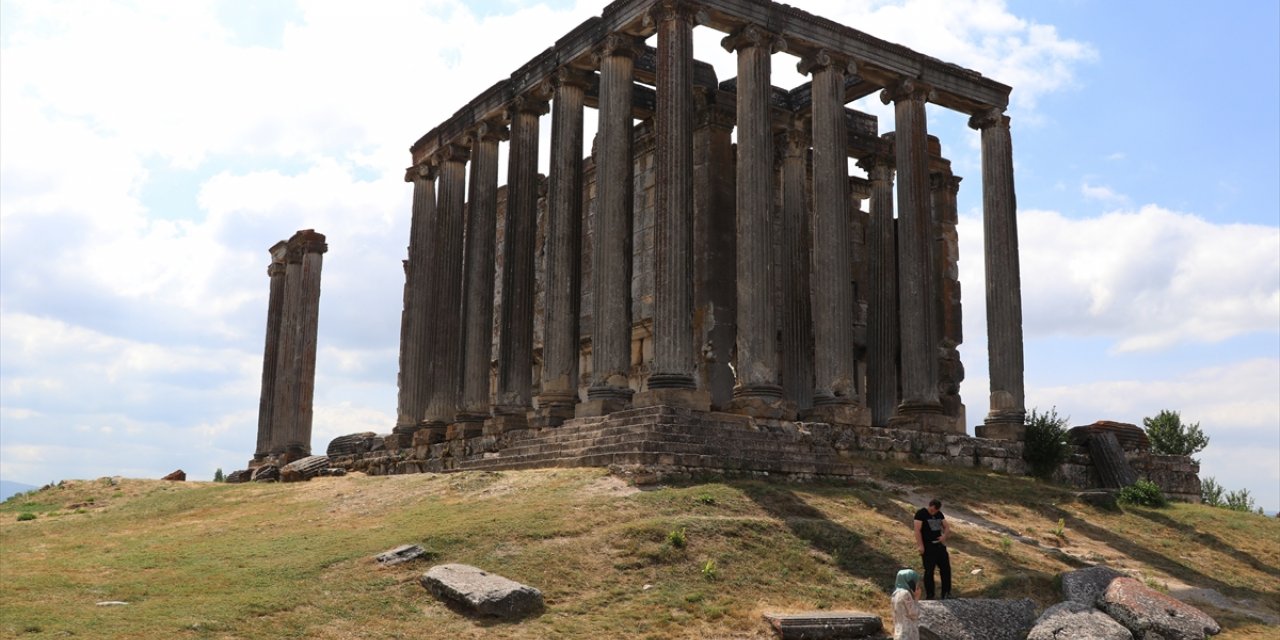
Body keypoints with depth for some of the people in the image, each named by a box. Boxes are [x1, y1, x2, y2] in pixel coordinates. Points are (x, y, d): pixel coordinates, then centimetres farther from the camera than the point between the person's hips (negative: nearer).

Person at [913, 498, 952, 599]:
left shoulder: (939, 514, 10)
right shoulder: (921, 514, -11)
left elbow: (947, 526, 15)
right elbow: (917, 530, -16)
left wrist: (944, 536, -7)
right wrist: (920, 545, -23)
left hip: (939, 545, 7)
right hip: (927, 547, -7)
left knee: (946, 569, 9)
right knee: (929, 571, -2)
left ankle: (946, 593, 21)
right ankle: (929, 596, 7)